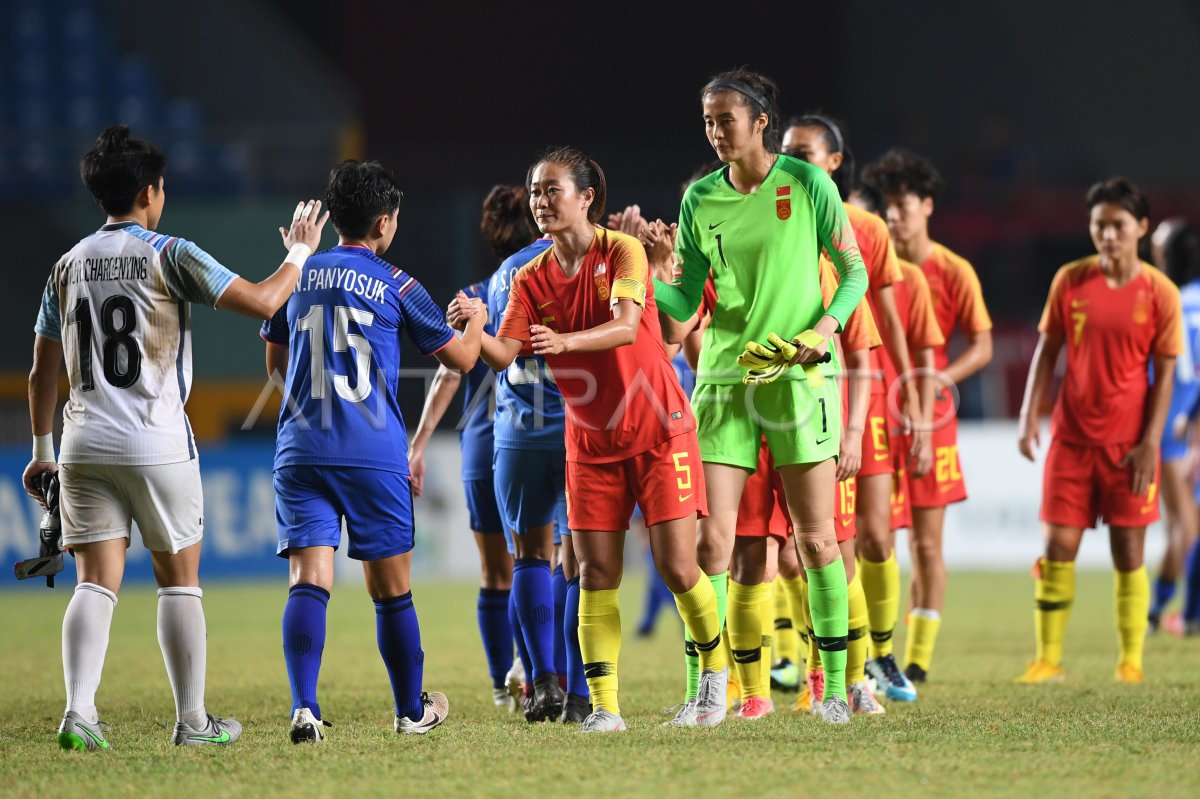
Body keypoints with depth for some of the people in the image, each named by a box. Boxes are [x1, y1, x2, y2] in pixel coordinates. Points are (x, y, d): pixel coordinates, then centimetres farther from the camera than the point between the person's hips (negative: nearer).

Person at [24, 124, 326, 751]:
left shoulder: (69, 265, 10)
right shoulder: (169, 255, -5)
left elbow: (43, 371, 13)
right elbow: (261, 302, -11)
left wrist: (41, 452, 22)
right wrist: (300, 254, 6)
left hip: (84, 444, 4)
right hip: (158, 444, -4)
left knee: (96, 581, 1)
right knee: (179, 580, 7)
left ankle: (79, 712, -14)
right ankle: (192, 719, 11)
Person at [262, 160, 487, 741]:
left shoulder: (298, 276, 10)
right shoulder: (395, 285, 0)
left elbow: (275, 361, 24)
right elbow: (461, 359, 10)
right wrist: (475, 319, 30)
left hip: (299, 450, 2)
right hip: (374, 454, -2)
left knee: (307, 581, -6)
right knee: (391, 590, 10)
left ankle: (304, 708, -24)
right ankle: (411, 710, 23)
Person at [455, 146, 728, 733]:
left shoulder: (622, 251, -10)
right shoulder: (532, 279, 1)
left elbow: (626, 326, -26)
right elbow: (503, 355, -10)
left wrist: (566, 341, -43)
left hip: (657, 431, -4)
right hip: (590, 442, 4)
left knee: (677, 567, -7)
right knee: (596, 574, -4)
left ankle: (715, 666, 19)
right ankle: (603, 705, -2)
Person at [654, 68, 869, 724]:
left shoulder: (807, 184, -2)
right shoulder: (700, 199, 6)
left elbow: (854, 273, 3)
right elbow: (685, 302, 7)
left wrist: (823, 328, -13)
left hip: (800, 376, -2)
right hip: (723, 377, 2)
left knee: (815, 539, 1)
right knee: (712, 536, -6)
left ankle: (835, 685, 11)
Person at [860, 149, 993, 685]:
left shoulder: (953, 272, -2)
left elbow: (982, 346, 0)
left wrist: (940, 379, -17)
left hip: (929, 419, -2)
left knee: (926, 543, 1)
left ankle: (918, 660, 7)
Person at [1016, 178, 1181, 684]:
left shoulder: (1159, 292, -4)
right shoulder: (1070, 281, 1)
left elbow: (1164, 374, -2)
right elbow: (1048, 350, 7)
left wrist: (1150, 442, -9)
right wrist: (1029, 415, -2)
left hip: (1130, 442, -2)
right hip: (1072, 436, 2)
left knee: (1128, 550, 1)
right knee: (1057, 547, -1)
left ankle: (1131, 661, 10)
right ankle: (1048, 659, 4)